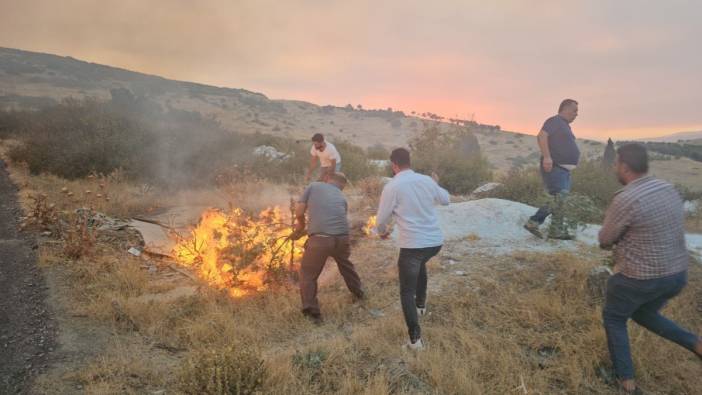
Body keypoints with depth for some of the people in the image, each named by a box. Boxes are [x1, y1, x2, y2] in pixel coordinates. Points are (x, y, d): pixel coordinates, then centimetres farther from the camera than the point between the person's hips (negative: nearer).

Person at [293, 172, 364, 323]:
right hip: (342, 237, 4)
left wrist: (301, 226, 28)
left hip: (321, 238, -4)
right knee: (345, 264, 34)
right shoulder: (342, 198, 24)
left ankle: (312, 312, 15)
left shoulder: (314, 186, 14)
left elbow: (298, 211, 7)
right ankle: (358, 293, 52)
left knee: (308, 274, 16)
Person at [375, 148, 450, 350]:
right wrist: (435, 184, 40)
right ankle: (421, 304, 49)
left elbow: (381, 219, -4)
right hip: (435, 241, 6)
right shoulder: (426, 180, 4)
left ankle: (415, 338, 4)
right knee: (420, 265, 37)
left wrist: (382, 231, 19)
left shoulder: (392, 187, -10)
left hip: (412, 245, -5)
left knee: (407, 291, 7)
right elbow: (445, 199, 22)